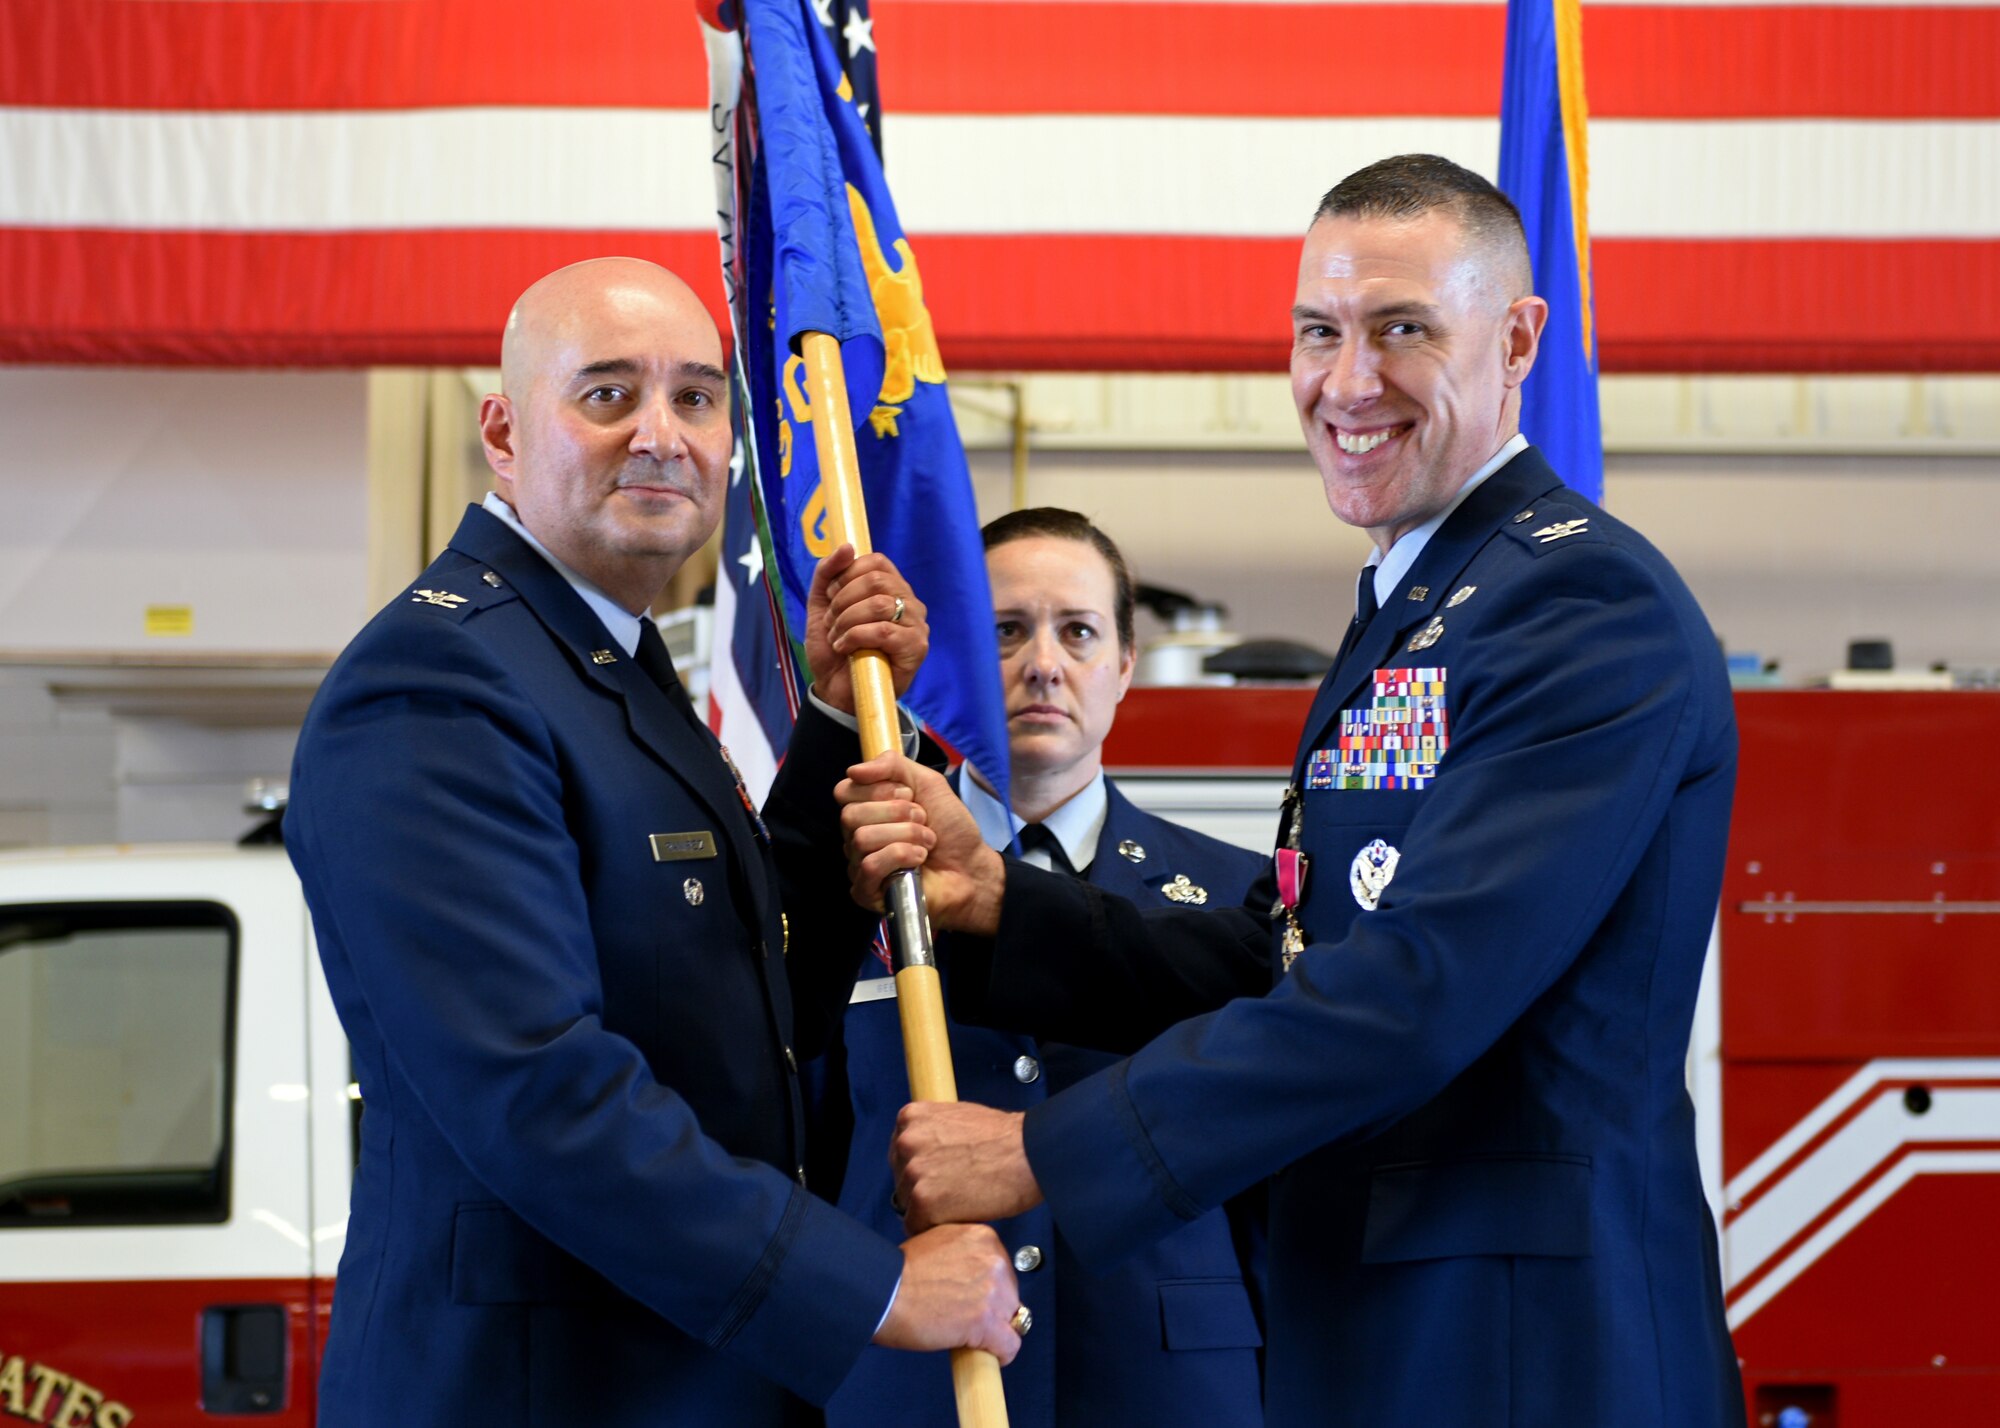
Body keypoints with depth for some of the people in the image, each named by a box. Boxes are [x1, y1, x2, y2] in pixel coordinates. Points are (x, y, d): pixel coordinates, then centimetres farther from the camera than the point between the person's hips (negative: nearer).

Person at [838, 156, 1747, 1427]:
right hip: (1375, 1324, 9)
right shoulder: (1409, 608, 17)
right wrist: (995, 897, -1)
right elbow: (1281, 963, 13)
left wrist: (1046, 1154, -21)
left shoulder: (1591, 599, -15)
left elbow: (1420, 984, -23)